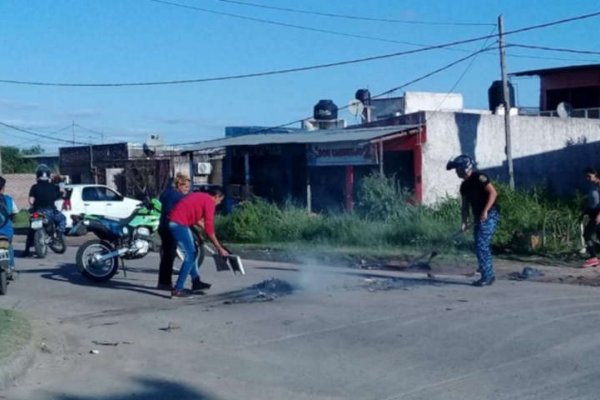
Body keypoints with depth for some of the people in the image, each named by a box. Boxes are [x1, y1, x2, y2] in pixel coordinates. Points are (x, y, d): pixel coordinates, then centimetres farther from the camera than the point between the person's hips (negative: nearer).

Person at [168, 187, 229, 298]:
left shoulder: (199, 197, 21)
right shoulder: (209, 202, -6)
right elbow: (209, 228, -11)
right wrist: (219, 248, -6)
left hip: (174, 221, 10)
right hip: (179, 223, -10)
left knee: (192, 252, 18)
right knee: (190, 255, -6)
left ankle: (196, 282, 25)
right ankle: (177, 289, -7)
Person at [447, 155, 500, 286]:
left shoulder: (479, 178, -12)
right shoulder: (464, 186, 13)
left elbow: (493, 192, -20)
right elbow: (465, 205, 15)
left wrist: (485, 211, -24)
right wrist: (464, 222, 3)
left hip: (489, 216, -9)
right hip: (478, 218, 9)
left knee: (482, 245, -12)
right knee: (481, 246, 10)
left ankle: (487, 276, -6)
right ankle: (488, 275, 19)